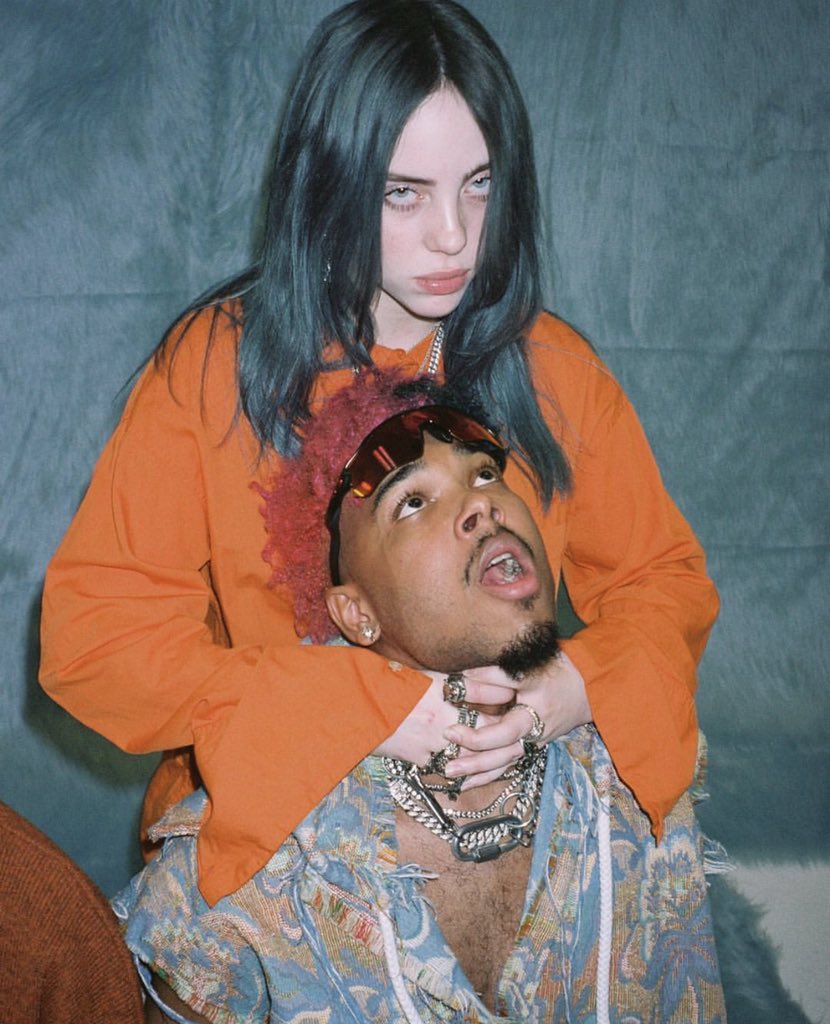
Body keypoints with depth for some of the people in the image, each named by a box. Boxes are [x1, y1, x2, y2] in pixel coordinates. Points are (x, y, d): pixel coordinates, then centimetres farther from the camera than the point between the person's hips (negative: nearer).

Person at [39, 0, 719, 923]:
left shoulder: (554, 370, 3)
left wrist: (575, 689, -15)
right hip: (271, 823, -2)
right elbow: (90, 630, -11)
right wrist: (364, 707, -22)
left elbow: (666, 580, 9)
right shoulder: (214, 364, -6)